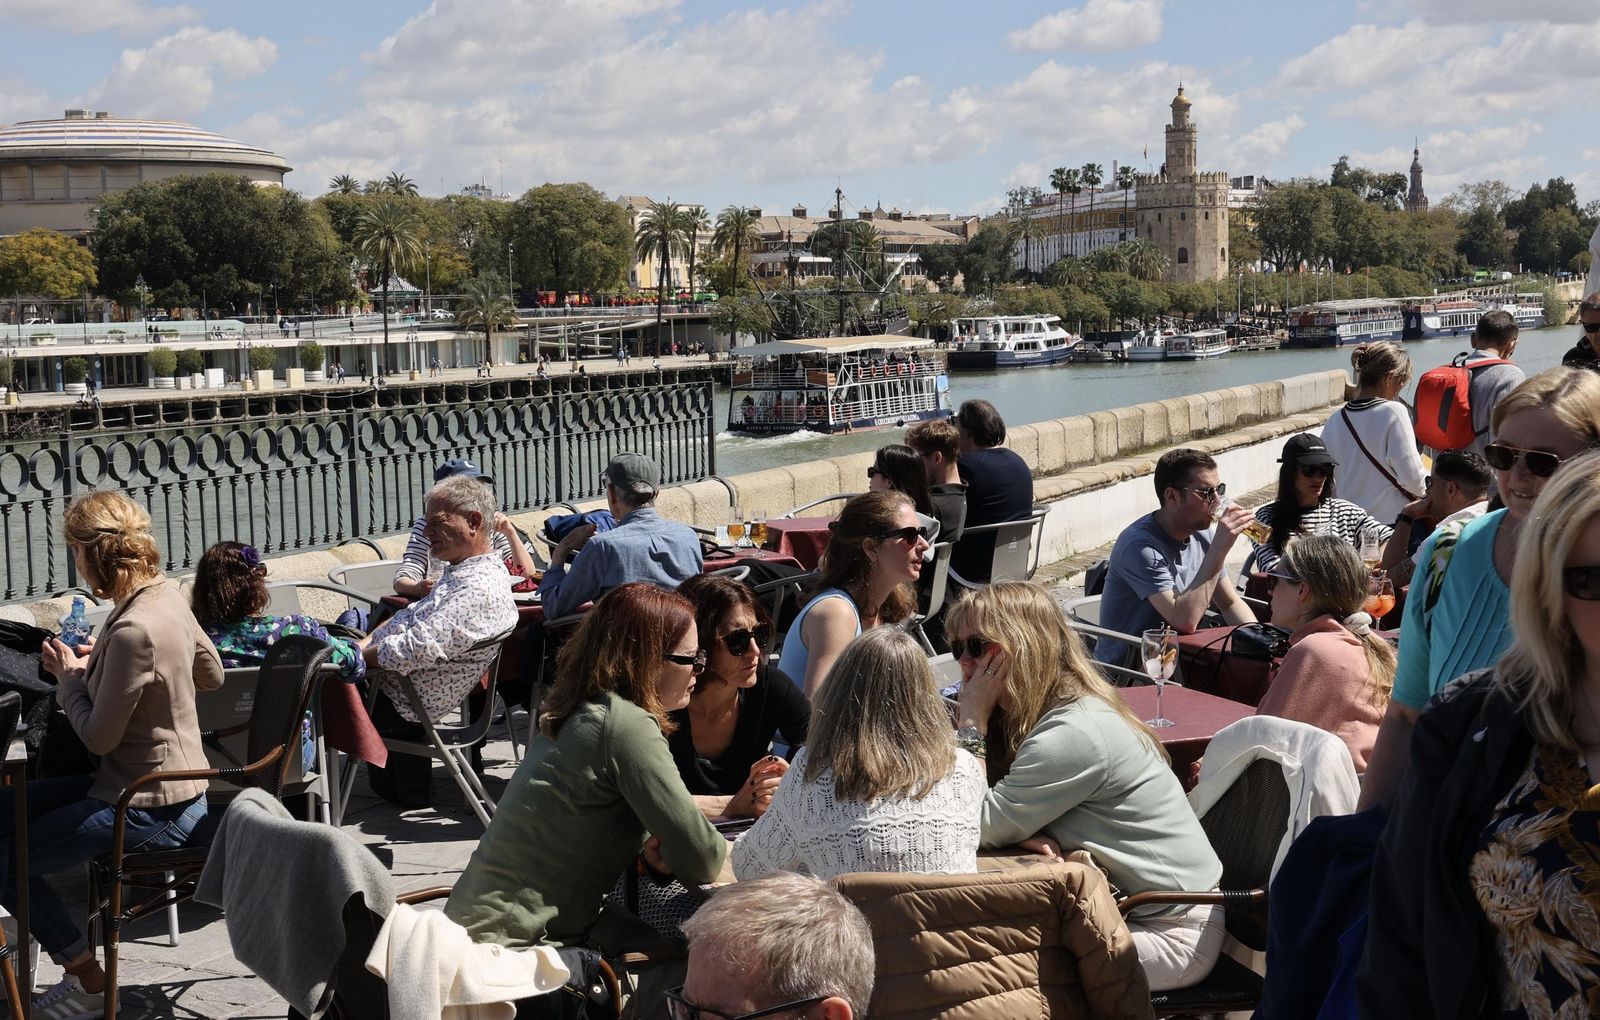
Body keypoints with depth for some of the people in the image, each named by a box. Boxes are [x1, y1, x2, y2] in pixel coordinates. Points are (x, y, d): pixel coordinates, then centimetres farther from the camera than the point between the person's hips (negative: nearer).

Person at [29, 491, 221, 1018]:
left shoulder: (133, 630, -29)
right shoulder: (167, 592, -1)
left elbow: (99, 737, -20)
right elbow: (212, 673, 14)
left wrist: (71, 676, -3)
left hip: (151, 810, -10)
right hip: (178, 786, 10)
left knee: (8, 859, 0)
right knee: (8, 807, 15)